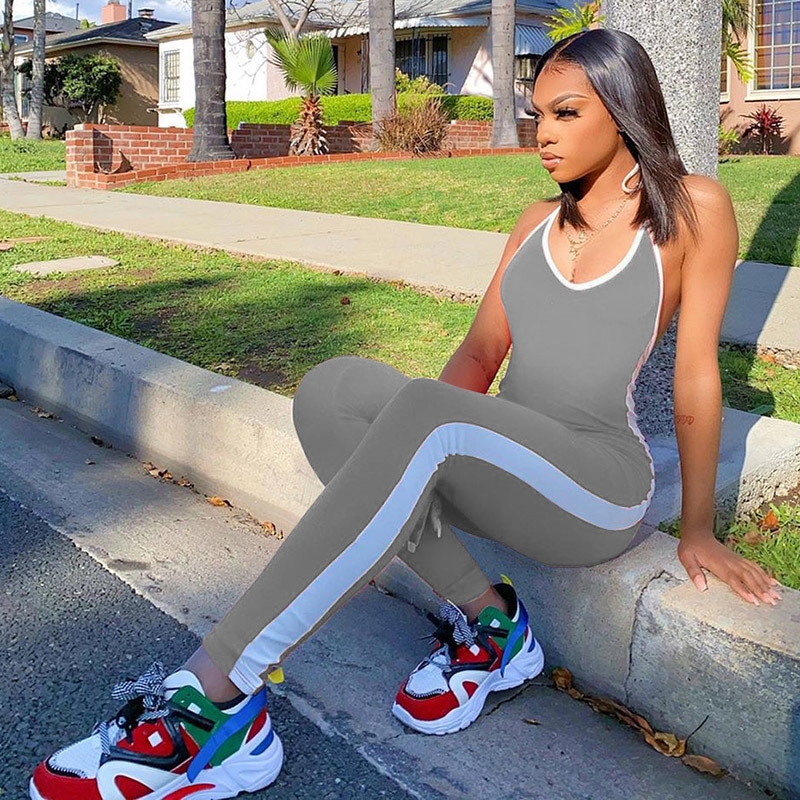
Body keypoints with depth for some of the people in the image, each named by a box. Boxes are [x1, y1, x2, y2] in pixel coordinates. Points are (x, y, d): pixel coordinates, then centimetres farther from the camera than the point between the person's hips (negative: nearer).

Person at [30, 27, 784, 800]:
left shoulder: (691, 209, 0)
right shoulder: (539, 222, 14)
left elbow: (696, 371, 0)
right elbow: (481, 351, 11)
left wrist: (698, 529, 5)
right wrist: (401, 459, -4)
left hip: (600, 486, -5)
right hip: (497, 466, 6)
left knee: (425, 416, -37)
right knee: (333, 387, -23)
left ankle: (209, 697, -36)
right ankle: (482, 620, -12)